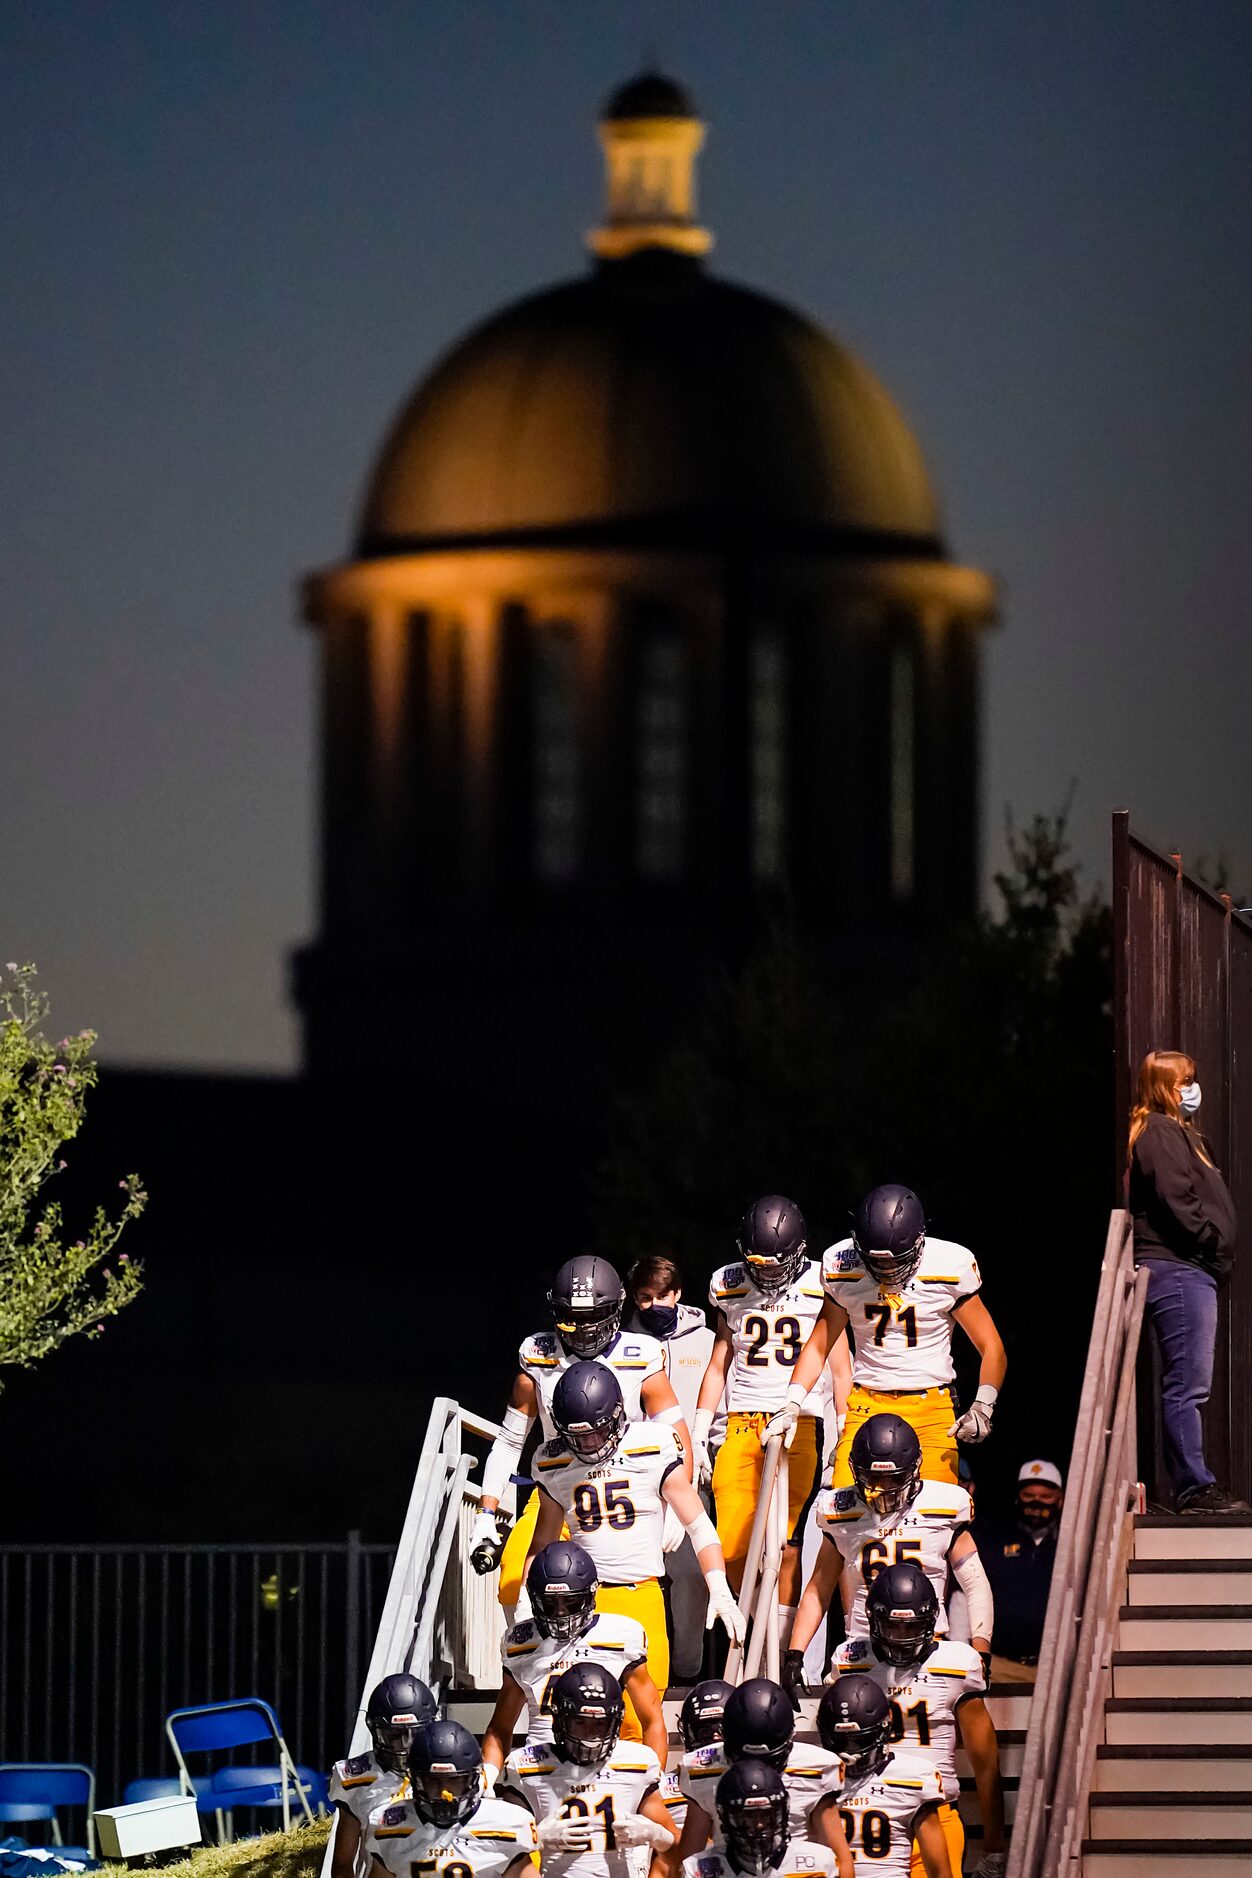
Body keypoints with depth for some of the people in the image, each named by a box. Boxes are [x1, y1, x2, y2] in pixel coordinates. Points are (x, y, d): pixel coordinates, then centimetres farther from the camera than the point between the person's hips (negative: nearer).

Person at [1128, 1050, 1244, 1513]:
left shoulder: (1179, 1133, 24)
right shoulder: (1160, 1134, -8)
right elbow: (1176, 1201, -18)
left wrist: (1217, 1253, 10)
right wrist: (1216, 1247, -12)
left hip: (1188, 1271, 11)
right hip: (1177, 1269, -11)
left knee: (1187, 1385, 11)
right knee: (1187, 1384, -10)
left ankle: (1195, 1486, 13)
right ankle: (1195, 1487, -11)